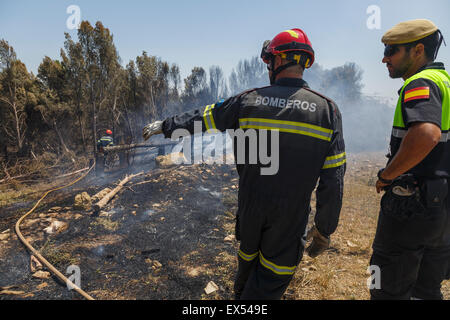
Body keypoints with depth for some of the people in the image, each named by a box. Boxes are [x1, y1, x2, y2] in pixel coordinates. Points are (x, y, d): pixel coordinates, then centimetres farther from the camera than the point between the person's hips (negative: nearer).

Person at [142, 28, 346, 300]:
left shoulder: (248, 100, -7)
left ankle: (240, 292, 55)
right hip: (291, 215, -2)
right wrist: (324, 228, 1)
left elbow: (202, 118, 4)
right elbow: (333, 178, -9)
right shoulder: (327, 109, -7)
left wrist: (165, 125, 21)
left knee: (248, 255, 28)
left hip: (250, 205, 3)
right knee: (272, 280, 13)